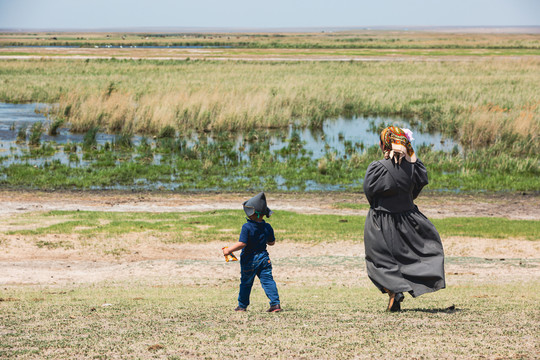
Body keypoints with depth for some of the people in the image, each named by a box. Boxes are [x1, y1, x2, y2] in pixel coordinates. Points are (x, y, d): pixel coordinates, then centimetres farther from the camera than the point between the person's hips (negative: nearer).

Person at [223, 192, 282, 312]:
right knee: (268, 281, 3)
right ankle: (275, 303, -9)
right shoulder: (267, 227, -1)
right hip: (264, 258, 3)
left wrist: (229, 250, -13)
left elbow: (242, 244, -22)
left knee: (246, 283, 11)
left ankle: (242, 305, 22)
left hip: (249, 260, -3)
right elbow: (272, 242, 11)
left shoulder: (247, 227, -18)